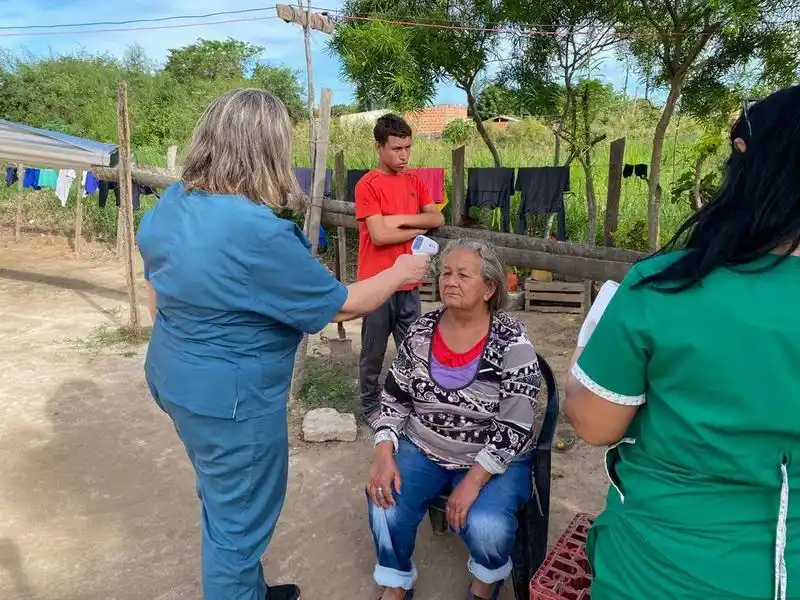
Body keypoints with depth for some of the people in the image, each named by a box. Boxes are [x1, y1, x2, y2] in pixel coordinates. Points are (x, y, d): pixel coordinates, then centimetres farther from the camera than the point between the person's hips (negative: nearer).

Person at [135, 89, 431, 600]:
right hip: (232, 398, -9)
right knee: (238, 522, 14)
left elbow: (159, 296, 9)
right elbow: (341, 306, -19)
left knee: (224, 504, 28)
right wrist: (401, 273, -3)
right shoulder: (259, 233, -29)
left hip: (178, 378, 10)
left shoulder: (170, 204, -2)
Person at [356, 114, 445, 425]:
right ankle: (370, 406, 25)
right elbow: (379, 235, -19)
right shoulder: (367, 185, -10)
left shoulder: (413, 182, 10)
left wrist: (402, 219, -12)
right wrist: (418, 230, -6)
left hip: (409, 282, 6)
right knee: (374, 352, 9)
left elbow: (438, 218, 2)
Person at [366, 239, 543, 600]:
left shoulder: (511, 341, -16)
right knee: (385, 508, -20)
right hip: (423, 449, 3)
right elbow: (394, 398, 1)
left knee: (485, 526, -26)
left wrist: (473, 480, -24)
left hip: (494, 459, -2)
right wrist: (383, 454, -13)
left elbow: (516, 425, -19)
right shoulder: (421, 331, -4)